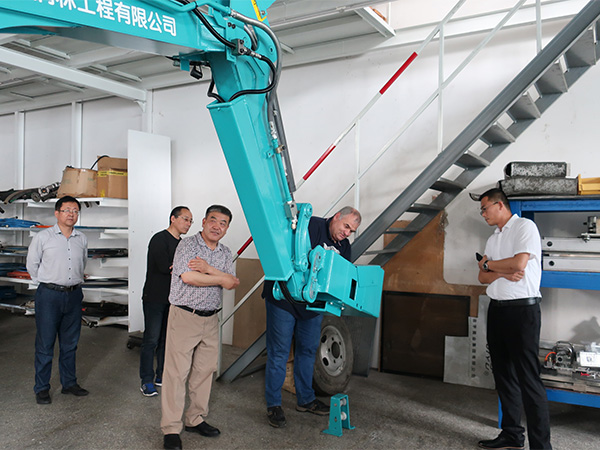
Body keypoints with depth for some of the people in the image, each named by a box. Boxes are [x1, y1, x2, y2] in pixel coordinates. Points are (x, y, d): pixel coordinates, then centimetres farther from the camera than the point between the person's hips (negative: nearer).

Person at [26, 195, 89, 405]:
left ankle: (69, 383, 25)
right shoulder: (43, 237, -4)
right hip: (49, 295, -4)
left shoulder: (82, 239, 7)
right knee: (45, 344, 1)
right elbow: (32, 264, 6)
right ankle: (41, 388, 14)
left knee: (70, 343, 12)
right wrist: (46, 285, 8)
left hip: (74, 295, 4)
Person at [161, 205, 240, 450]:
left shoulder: (225, 253, 11)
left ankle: (195, 419, 26)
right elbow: (188, 276, -22)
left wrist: (208, 269, -17)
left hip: (211, 319, 6)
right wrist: (221, 279, -11)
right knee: (176, 372, -2)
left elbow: (233, 282, -2)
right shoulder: (187, 245, -7)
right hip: (184, 316, -6)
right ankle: (171, 429, 6)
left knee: (205, 371, 12)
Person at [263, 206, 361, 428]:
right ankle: (273, 405, 12)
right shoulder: (310, 226, -15)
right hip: (284, 298, -7)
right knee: (278, 353, 0)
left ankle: (305, 399, 32)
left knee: (308, 351, 16)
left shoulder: (344, 247, 8)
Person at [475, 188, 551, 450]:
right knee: (503, 374, 13)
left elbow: (519, 263, -19)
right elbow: (482, 277, 10)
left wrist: (488, 264, -2)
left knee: (528, 379, -7)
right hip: (497, 309, 8)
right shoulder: (493, 239, 16)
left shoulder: (525, 226, -6)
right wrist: (503, 273, -12)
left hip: (522, 309, -8)